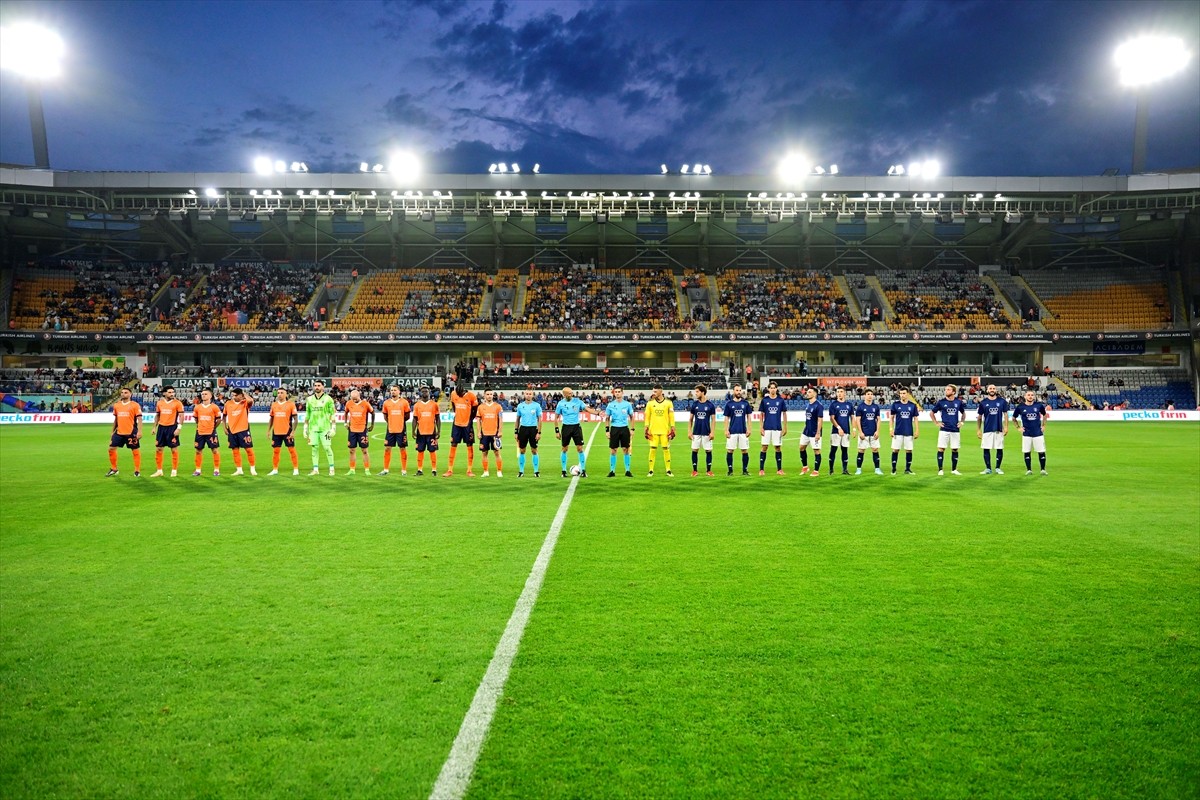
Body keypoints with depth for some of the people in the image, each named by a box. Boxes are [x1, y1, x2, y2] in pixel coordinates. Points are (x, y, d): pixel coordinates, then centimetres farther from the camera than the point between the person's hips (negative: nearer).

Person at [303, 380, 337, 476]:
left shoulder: (328, 399, -1)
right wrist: (305, 428, 12)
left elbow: (333, 414, -2)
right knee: (314, 448, 3)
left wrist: (333, 428, -8)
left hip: (325, 428, -3)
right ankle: (315, 469, 9)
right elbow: (307, 415, 16)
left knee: (327, 448, -4)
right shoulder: (309, 399, 10)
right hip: (313, 428, 3)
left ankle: (331, 469, 4)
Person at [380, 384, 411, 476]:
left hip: (401, 429, -2)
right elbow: (385, 416, 15)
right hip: (390, 430, 2)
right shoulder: (386, 403, 6)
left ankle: (404, 470, 9)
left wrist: (400, 420, -2)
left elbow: (407, 416, 5)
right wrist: (390, 421, 3)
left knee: (403, 449, 2)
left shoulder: (404, 402, -1)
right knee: (387, 448, 4)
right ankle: (386, 469, 13)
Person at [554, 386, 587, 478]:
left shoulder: (577, 401, -2)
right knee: (564, 449, 5)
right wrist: (557, 430, 0)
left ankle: (583, 470, 5)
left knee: (580, 448, -3)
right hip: (566, 427, 0)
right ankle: (564, 470, 17)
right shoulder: (561, 403, -3)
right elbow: (556, 417, 4)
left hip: (576, 427, 0)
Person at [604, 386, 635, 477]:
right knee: (613, 450, 1)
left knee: (626, 450, 1)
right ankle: (612, 471, 9)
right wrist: (607, 430, 1)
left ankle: (627, 471, 9)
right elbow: (607, 418, 8)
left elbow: (631, 417, 10)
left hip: (625, 428, 0)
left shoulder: (627, 404, 2)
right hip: (614, 428, 0)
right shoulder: (610, 405, 2)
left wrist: (632, 429, 3)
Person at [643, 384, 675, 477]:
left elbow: (671, 417, 4)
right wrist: (647, 429, 0)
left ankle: (668, 470, 9)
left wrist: (672, 429, 0)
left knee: (666, 449, 1)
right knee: (653, 449, -2)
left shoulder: (668, 403, 2)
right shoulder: (650, 403, 4)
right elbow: (647, 416, 6)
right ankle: (651, 470, 5)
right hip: (653, 430, 0)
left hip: (665, 431, 0)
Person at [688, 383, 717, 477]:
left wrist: (712, 432, -7)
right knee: (694, 450, 2)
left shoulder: (710, 404, -3)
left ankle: (708, 470, 12)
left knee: (708, 451, 1)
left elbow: (713, 419, -1)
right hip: (696, 432, 2)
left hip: (706, 432, -2)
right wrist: (689, 431, 2)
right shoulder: (694, 404, 3)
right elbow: (690, 419, 8)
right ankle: (695, 470, 12)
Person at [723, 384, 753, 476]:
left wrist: (748, 429, 1)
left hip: (743, 431, 1)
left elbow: (748, 417, 8)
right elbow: (726, 418, 4)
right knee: (729, 451, 0)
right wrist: (726, 430, -3)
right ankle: (730, 470, 9)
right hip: (732, 431, -1)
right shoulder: (729, 403, 2)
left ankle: (745, 470, 13)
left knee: (745, 451, 3)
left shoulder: (746, 403, 5)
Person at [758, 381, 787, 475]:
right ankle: (761, 469, 6)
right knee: (764, 447, 0)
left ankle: (779, 469, 13)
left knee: (778, 448, 4)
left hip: (777, 428, 0)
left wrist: (785, 427, 3)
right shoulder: (764, 400, 1)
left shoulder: (781, 400, 2)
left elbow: (784, 414, 6)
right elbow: (761, 414, 5)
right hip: (766, 428, 0)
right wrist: (761, 427, -1)